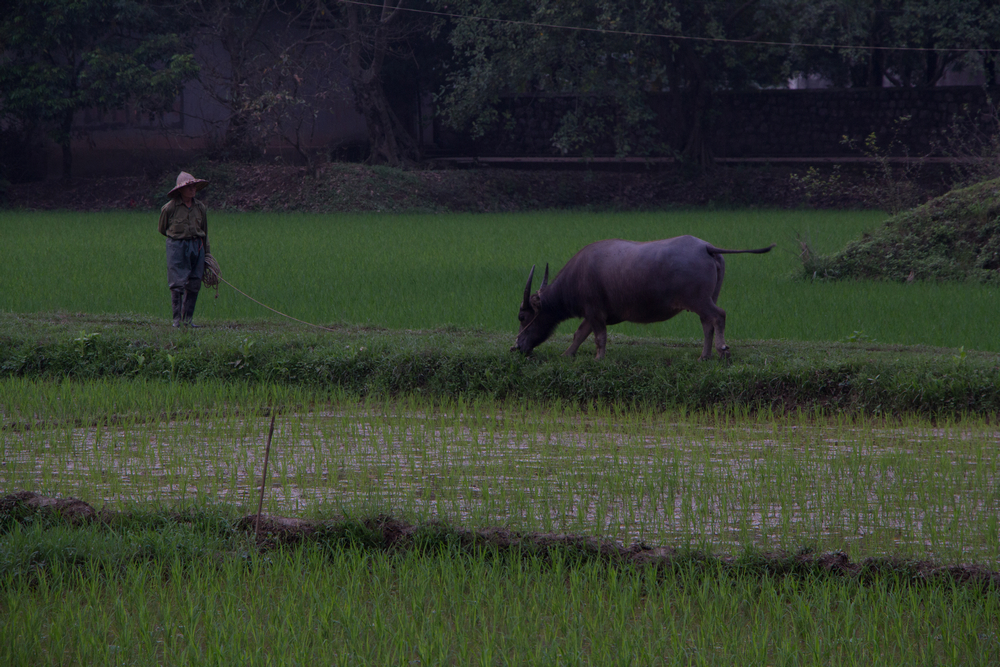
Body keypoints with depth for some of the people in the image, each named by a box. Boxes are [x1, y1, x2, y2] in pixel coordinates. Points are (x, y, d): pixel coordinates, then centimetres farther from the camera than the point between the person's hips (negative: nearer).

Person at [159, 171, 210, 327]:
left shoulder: (200, 208, 8)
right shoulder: (169, 208, -5)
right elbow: (162, 229, 10)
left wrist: (206, 254, 20)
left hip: (196, 247, 4)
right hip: (177, 247, -4)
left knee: (193, 285, 3)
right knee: (177, 284, -7)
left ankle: (187, 318, 11)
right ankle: (177, 318, -2)